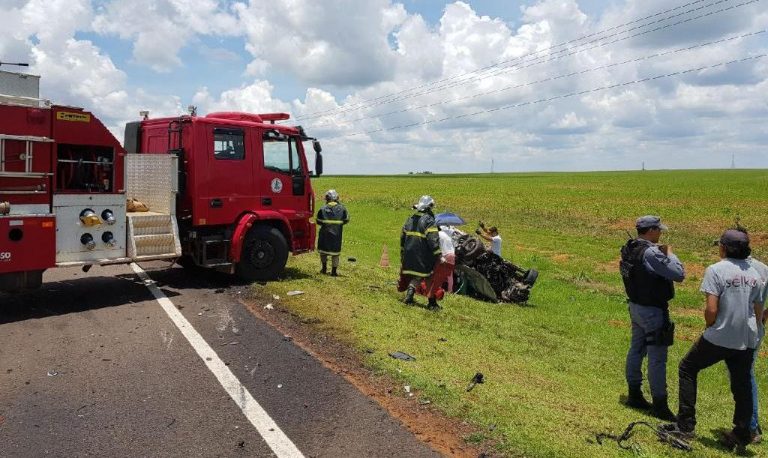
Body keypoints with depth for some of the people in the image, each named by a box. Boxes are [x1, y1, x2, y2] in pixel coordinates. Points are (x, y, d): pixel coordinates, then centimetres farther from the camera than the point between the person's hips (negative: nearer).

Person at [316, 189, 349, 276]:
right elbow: (346, 220, 5)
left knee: (323, 250, 17)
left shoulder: (323, 209, -7)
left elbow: (318, 221, -1)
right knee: (335, 252, 7)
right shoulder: (342, 209, -3)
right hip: (337, 234, 1)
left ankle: (324, 268, 23)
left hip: (325, 233, -1)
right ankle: (334, 271, 9)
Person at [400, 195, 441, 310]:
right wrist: (439, 255, -14)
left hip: (409, 254, 6)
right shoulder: (428, 221, -13)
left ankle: (409, 295, 5)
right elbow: (434, 240, -19)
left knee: (414, 276, 17)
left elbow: (402, 237, 18)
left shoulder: (410, 219, 11)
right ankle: (432, 303, 9)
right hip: (423, 257, -6)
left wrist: (402, 254, 27)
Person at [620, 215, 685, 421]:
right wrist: (669, 253, -9)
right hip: (652, 311, -9)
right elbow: (678, 274, -23)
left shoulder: (629, 249, 3)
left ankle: (634, 395, 29)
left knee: (636, 349, 17)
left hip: (636, 306, 9)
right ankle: (659, 405, 9)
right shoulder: (651, 253, -24)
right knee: (657, 358, 0)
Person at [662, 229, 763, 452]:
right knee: (742, 385, 15)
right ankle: (741, 435, 21)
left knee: (687, 369, 10)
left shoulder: (716, 270, -12)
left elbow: (711, 310, -17)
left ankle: (685, 424, 10)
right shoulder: (754, 273, 8)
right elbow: (758, 311, 12)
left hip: (720, 338, -6)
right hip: (747, 341, 6)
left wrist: (710, 327, 1)